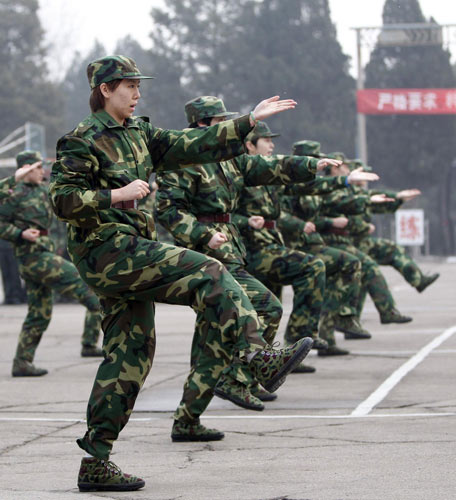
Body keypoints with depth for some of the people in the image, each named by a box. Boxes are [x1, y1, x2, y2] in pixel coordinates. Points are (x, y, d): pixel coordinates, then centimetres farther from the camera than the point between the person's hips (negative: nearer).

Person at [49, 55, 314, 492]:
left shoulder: (138, 134, 18)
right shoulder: (83, 140, -7)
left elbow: (193, 146, 15)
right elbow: (61, 199, -14)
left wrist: (250, 120, 11)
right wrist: (118, 195, -20)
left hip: (130, 252, 9)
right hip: (106, 248, -9)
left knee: (130, 354, 7)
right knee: (208, 275, -18)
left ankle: (95, 461, 8)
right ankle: (260, 358, -24)